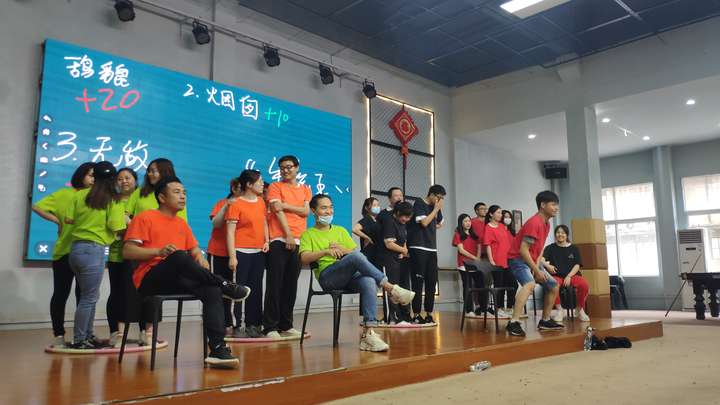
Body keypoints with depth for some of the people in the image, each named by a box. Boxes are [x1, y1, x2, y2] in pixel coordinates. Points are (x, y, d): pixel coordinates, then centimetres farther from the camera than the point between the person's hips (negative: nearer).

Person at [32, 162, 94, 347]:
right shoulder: (64, 193, 0)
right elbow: (37, 207, -4)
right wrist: (58, 221, -9)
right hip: (65, 252, -3)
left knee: (84, 295, 8)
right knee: (61, 294, 5)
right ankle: (59, 335, 12)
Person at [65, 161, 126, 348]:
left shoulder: (80, 195, 5)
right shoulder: (113, 200, -7)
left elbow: (68, 219, 3)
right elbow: (115, 228, -13)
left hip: (76, 248, 6)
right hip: (94, 250, -6)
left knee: (90, 295, 18)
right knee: (89, 298, 4)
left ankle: (88, 335, 26)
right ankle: (79, 340, 10)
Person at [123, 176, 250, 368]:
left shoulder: (182, 223, 22)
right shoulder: (145, 218, 3)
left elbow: (195, 249, 22)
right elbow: (127, 251, -6)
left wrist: (200, 259, -3)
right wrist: (159, 251, -20)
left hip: (178, 280, 5)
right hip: (150, 280, -5)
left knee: (212, 290, -25)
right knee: (180, 256, -36)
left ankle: (218, 349, -30)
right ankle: (226, 287, -19)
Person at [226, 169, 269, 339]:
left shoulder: (261, 202, 10)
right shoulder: (236, 204, -8)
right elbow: (230, 231, -11)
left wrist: (266, 241, 3)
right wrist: (232, 256, -16)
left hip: (259, 252, 6)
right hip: (242, 252, -6)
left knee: (256, 289, 10)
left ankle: (253, 325, 20)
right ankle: (235, 326, 7)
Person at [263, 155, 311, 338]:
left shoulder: (305, 189, 17)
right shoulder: (275, 187, 5)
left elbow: (306, 211, 3)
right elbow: (277, 211, -6)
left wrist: (285, 205, -8)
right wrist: (288, 235, -14)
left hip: (298, 241, 4)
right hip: (279, 241, -4)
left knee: (291, 285, 7)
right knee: (275, 284, -5)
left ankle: (286, 325, 15)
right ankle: (270, 327, -2)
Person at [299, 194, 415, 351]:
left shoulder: (341, 230, 27)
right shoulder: (308, 234, 14)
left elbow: (354, 250, 16)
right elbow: (304, 258, -5)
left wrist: (343, 250, -4)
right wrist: (326, 251, -19)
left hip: (350, 276, 4)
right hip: (327, 276, -4)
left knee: (369, 282, -33)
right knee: (356, 256, -33)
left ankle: (368, 333, -39)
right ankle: (390, 288, -27)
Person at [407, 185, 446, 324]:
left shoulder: (435, 207, 16)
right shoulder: (419, 204, -3)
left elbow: (440, 223, 31)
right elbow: (424, 222, -15)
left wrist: (432, 225, 13)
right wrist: (436, 209, -7)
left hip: (432, 249, 7)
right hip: (418, 248, -7)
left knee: (432, 282, 5)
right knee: (418, 282, -7)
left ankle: (429, 314, 11)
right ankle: (416, 315, -4)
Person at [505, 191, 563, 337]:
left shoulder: (547, 223, 8)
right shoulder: (534, 222, -22)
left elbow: (540, 247, 11)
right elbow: (523, 250, -26)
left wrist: (538, 265, -5)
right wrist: (536, 271, -21)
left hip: (532, 260, 10)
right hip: (517, 258, -10)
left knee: (553, 285, 14)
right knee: (530, 284, -35)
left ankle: (545, 321, 26)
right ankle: (514, 323, -42)